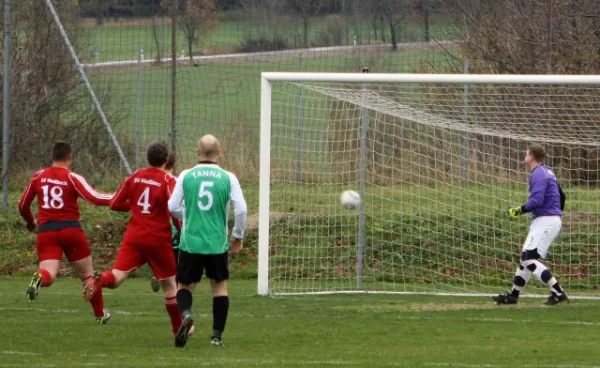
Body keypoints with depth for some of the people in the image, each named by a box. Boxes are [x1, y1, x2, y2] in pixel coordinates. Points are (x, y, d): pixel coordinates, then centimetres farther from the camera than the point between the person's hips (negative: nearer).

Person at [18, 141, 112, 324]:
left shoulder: (38, 177, 8)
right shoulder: (72, 178, -3)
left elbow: (22, 206, 16)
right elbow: (94, 198, -14)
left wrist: (30, 222, 36)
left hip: (45, 232, 2)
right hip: (70, 230, -2)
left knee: (49, 274, -9)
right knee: (87, 275, 14)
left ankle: (39, 278, -45)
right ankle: (100, 314, 22)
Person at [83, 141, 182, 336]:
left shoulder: (134, 177, 5)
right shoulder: (168, 181, -8)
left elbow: (115, 204, 9)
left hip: (134, 237, 2)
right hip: (159, 240, -2)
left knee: (116, 278, -6)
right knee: (169, 285, 13)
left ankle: (100, 280, -41)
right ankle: (178, 328, 22)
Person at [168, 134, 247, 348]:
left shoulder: (186, 176, -3)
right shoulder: (227, 178, -3)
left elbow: (173, 207, 0)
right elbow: (241, 210, -6)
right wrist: (237, 237, 8)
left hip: (190, 242, 0)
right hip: (218, 243, 0)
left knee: (185, 285, 12)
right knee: (220, 286, 14)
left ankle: (186, 314, -19)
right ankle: (217, 336, 9)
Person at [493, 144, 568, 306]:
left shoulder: (539, 174, -14)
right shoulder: (547, 172, 17)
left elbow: (536, 200, -25)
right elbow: (561, 196, 24)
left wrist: (519, 211, -14)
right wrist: (557, 214, 33)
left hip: (546, 221, -10)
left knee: (530, 259, -15)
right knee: (526, 258, 16)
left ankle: (558, 293, -21)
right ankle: (513, 295, 24)